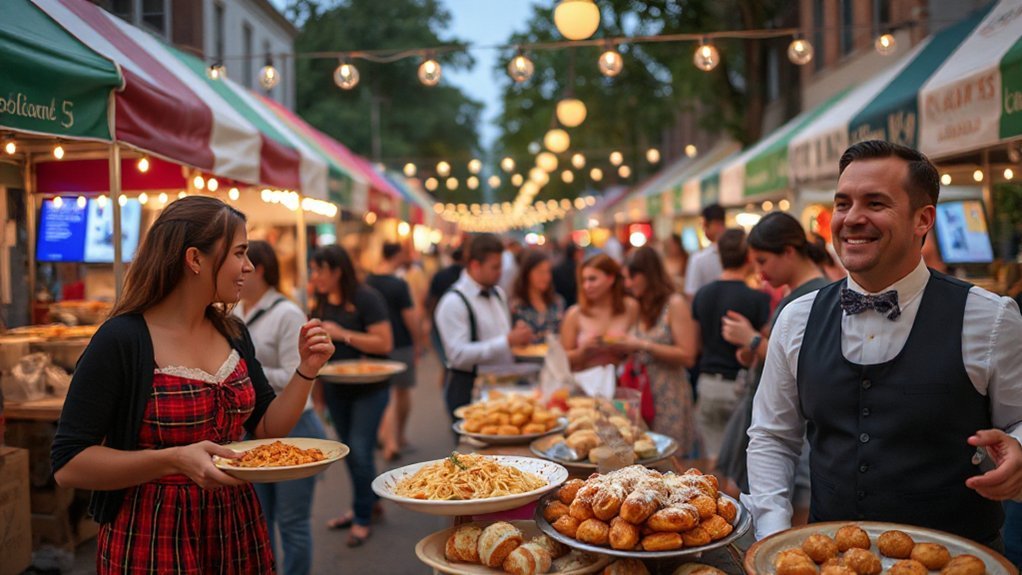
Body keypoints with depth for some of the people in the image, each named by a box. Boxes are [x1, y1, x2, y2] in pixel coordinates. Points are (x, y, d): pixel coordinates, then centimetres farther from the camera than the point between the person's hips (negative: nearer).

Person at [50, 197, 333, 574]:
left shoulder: (233, 333, 4)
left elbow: (267, 428, 9)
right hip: (151, 542, -6)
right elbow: (67, 464, -17)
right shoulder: (120, 341, -16)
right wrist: (174, 460, -28)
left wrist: (306, 371, -5)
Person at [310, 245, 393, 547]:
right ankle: (367, 503, 32)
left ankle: (363, 518, 9)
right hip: (336, 388, 7)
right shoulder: (322, 302, 4)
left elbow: (385, 343, -22)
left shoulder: (365, 298, -16)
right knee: (350, 451, 14)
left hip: (369, 388, -7)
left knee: (360, 451, -7)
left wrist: (342, 334, -25)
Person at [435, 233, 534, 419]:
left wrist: (517, 335, 0)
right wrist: (508, 341, -25)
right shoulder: (453, 302, -14)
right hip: (468, 390, -7)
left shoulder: (498, 294, 12)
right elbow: (458, 355, -23)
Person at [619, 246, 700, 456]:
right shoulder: (640, 307, 12)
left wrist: (644, 345, -16)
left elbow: (687, 356, -14)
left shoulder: (675, 304, -7)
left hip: (669, 396, -6)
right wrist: (623, 346, 2)